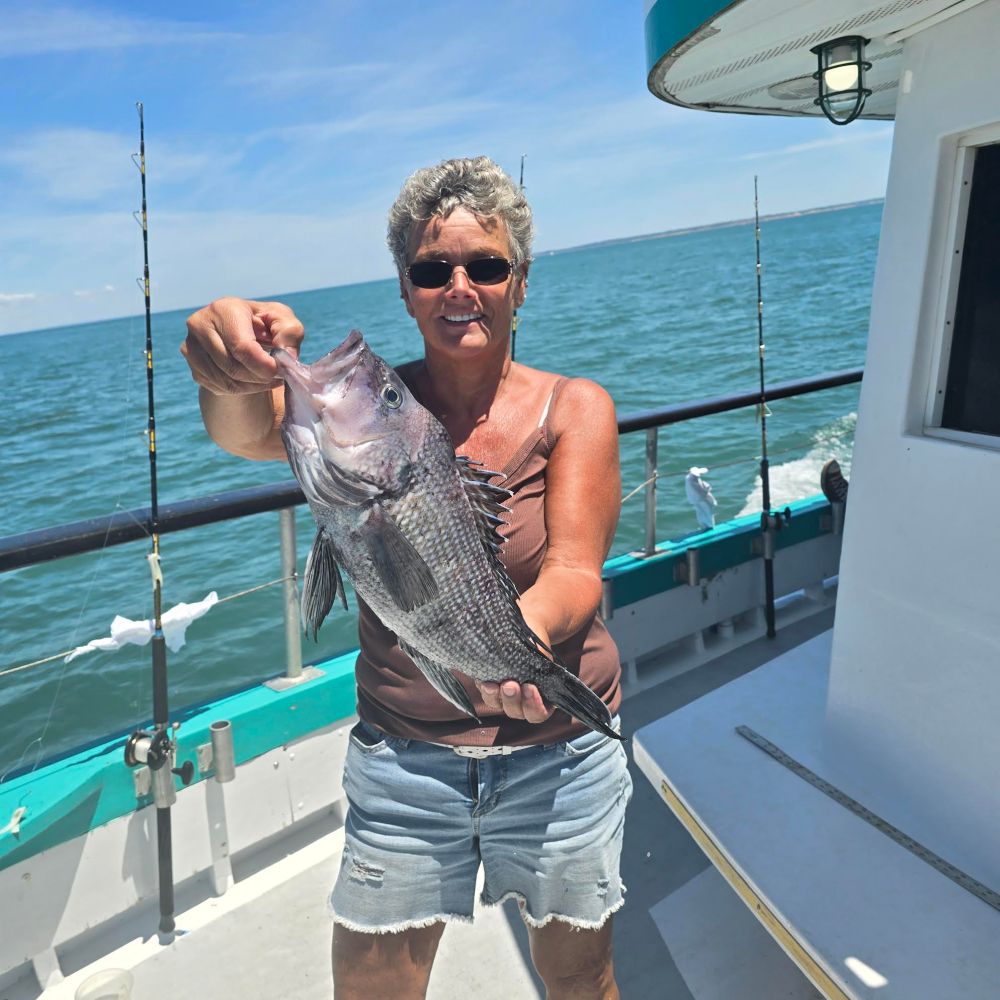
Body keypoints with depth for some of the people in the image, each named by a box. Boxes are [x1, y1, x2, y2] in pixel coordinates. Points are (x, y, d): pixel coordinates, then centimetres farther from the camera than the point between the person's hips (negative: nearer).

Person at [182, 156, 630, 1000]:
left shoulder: (575, 407, -7)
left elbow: (577, 570, -19)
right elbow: (250, 432, -25)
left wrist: (527, 626, -41)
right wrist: (236, 377, -49)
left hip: (559, 750, 1)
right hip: (402, 754, 0)